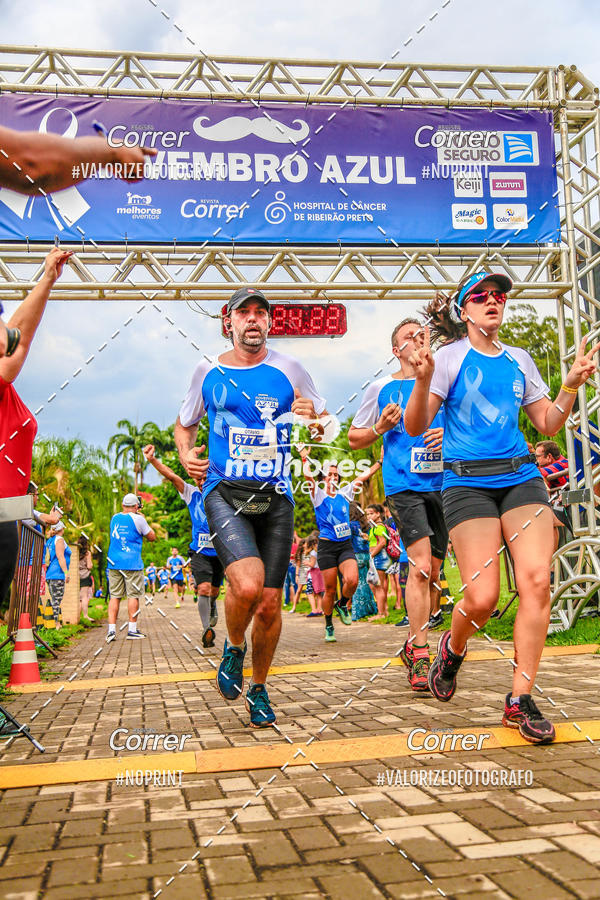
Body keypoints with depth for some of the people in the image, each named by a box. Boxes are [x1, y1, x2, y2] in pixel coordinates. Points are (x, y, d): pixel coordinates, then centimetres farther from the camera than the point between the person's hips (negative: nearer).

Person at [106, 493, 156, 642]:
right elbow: (152, 537, 3)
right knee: (133, 596, 2)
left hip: (113, 563, 5)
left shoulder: (115, 518, 10)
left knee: (114, 596, 6)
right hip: (132, 563, -5)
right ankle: (132, 630, 4)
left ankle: (111, 630, 0)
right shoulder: (137, 519, -6)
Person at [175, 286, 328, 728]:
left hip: (276, 496, 1)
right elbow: (184, 424, 22)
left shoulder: (289, 369, 5)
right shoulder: (208, 371, 8)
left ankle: (258, 689, 27)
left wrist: (314, 418, -11)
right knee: (247, 583, -25)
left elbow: (326, 428, 13)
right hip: (224, 492, -1)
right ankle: (234, 648, 8)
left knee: (270, 603, 3)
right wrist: (186, 454, 1)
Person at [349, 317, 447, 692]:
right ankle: (419, 657, -13)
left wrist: (450, 435, -2)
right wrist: (381, 428, -7)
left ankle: (413, 645, 26)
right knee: (421, 564, -19)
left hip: (442, 484, 4)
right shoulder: (382, 388, 7)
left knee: (433, 572, 8)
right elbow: (354, 438, 13)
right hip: (404, 485, -4)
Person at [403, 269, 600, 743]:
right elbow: (415, 428, -5)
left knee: (537, 580, -12)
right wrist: (422, 380, -21)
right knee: (482, 597, -12)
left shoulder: (520, 359, 16)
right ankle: (453, 649, 25)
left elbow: (548, 424, 18)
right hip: (468, 481, -4)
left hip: (521, 477, 4)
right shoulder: (451, 357, 2)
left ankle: (520, 700, 0)